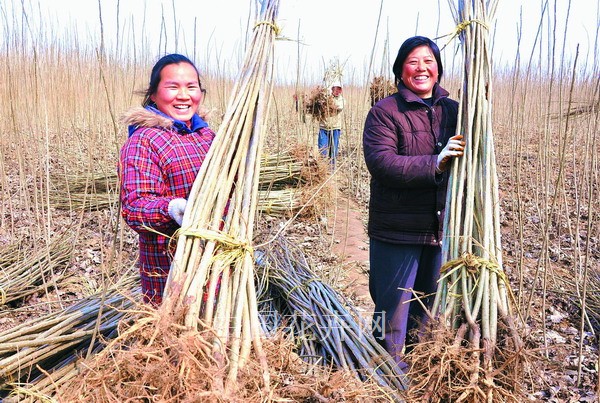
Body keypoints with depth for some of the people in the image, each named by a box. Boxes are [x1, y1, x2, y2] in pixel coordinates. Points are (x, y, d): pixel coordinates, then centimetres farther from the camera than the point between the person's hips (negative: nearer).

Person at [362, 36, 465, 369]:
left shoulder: (452, 110, 10)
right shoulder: (384, 112, -7)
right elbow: (381, 162, -20)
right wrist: (435, 163, -30)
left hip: (441, 228, 5)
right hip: (396, 230, -5)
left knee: (429, 308, 19)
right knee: (393, 306, 3)